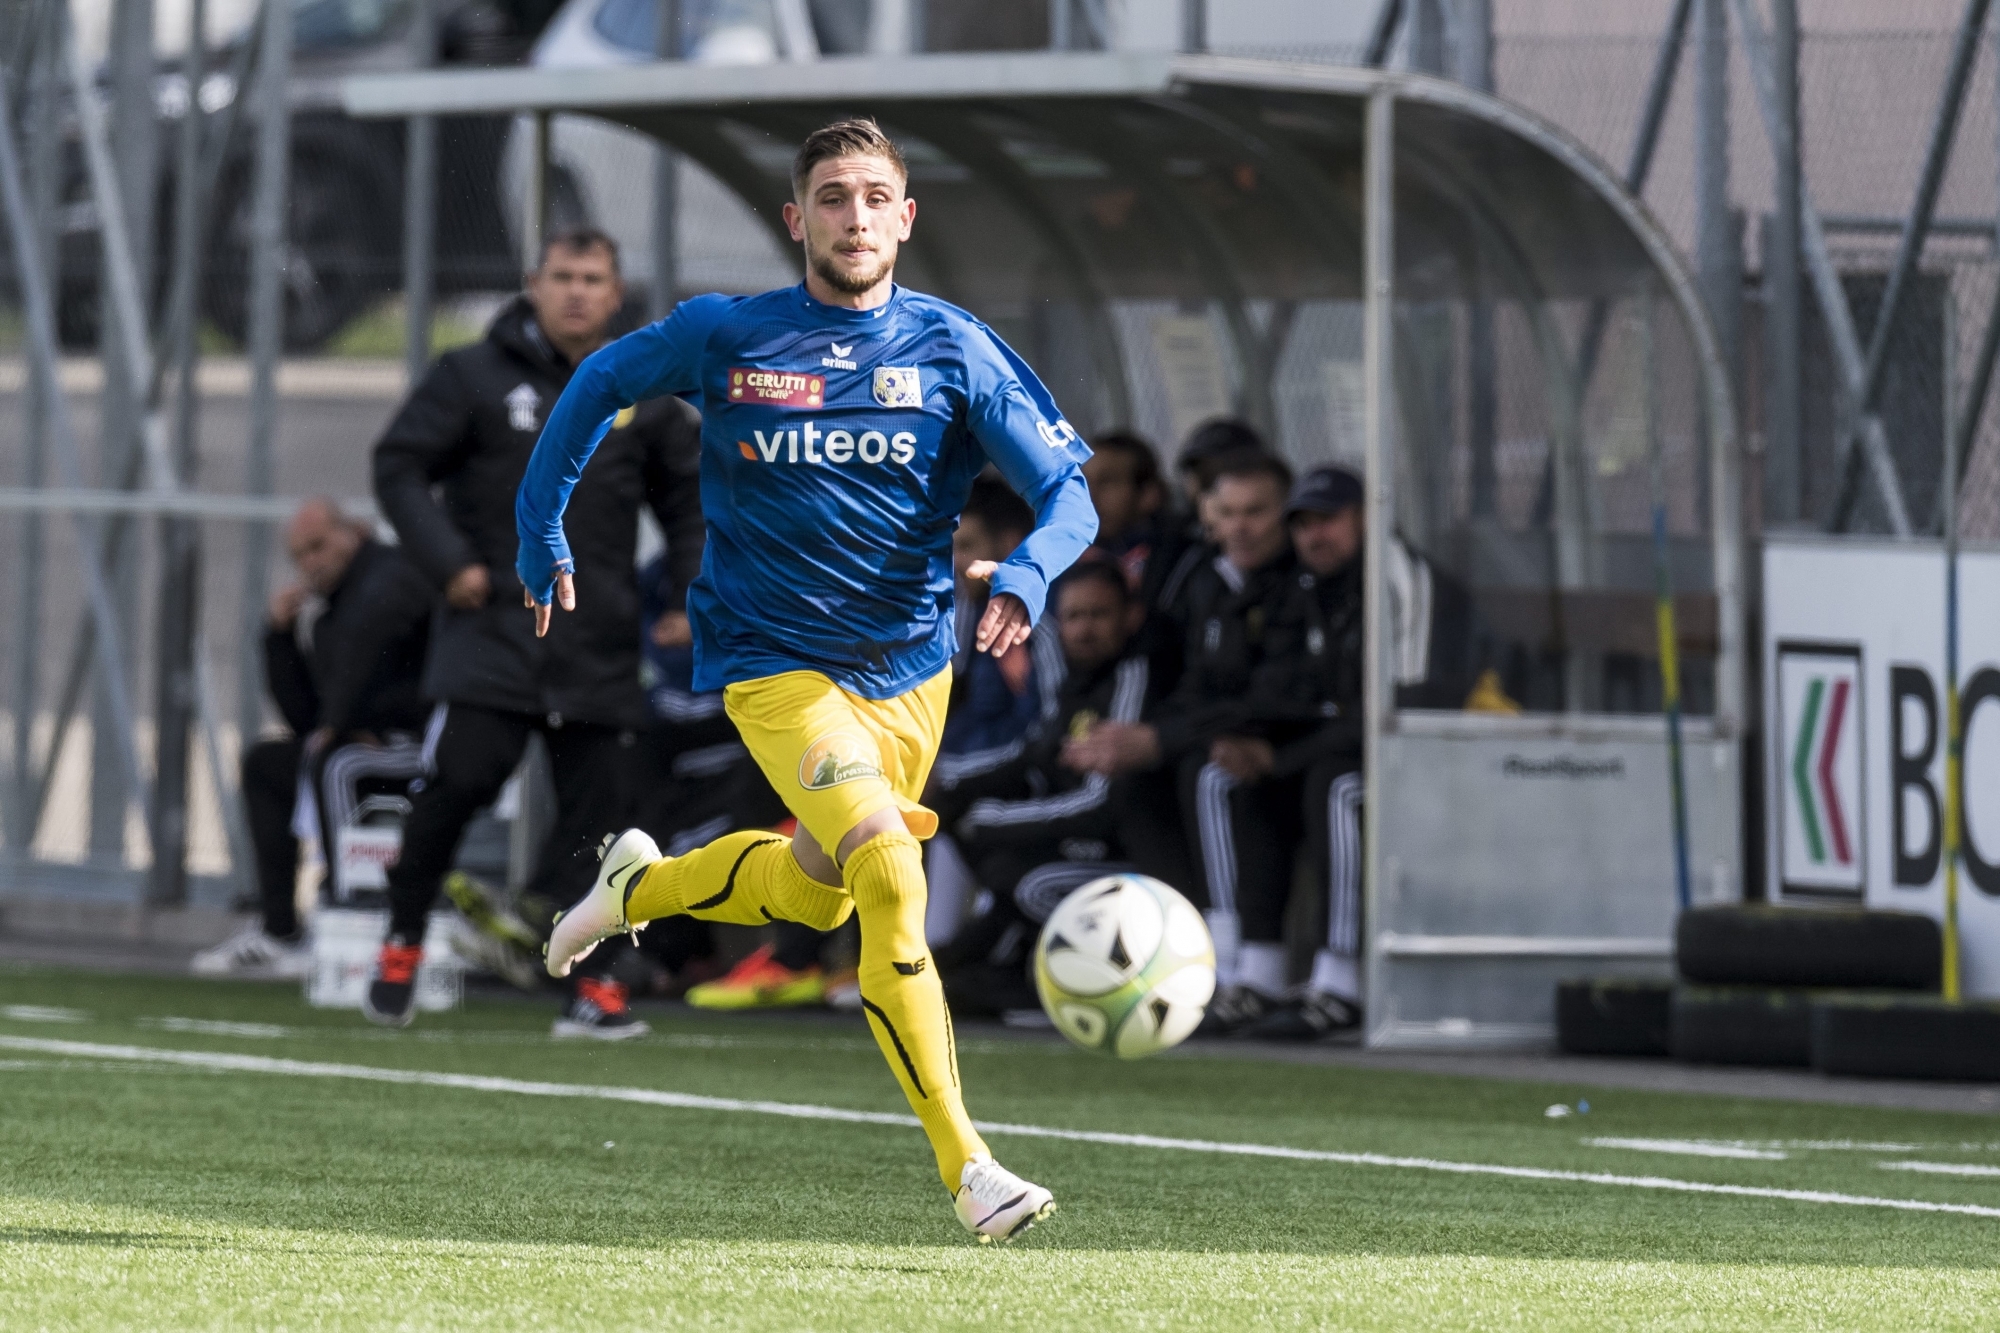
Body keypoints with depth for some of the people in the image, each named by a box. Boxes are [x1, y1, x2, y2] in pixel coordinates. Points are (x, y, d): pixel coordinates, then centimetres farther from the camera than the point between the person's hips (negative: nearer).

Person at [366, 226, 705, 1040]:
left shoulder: (645, 398, 10)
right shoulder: (474, 377, 1)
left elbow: (690, 499, 20)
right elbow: (400, 465, 3)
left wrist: (688, 598, 8)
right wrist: (447, 560, -8)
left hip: (600, 649, 3)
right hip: (492, 629, -3)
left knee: (598, 808, -3)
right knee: (456, 781, -15)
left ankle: (595, 986, 2)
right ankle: (402, 943, 4)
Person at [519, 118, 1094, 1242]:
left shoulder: (955, 349, -7)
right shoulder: (724, 337, -8)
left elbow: (1069, 495, -9)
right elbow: (600, 384, 11)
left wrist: (1025, 577, -30)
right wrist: (541, 531, 12)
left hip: (910, 669, 4)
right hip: (777, 665, -4)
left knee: (818, 894, 20)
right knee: (890, 872, -23)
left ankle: (640, 886, 52)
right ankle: (967, 1168, -24)